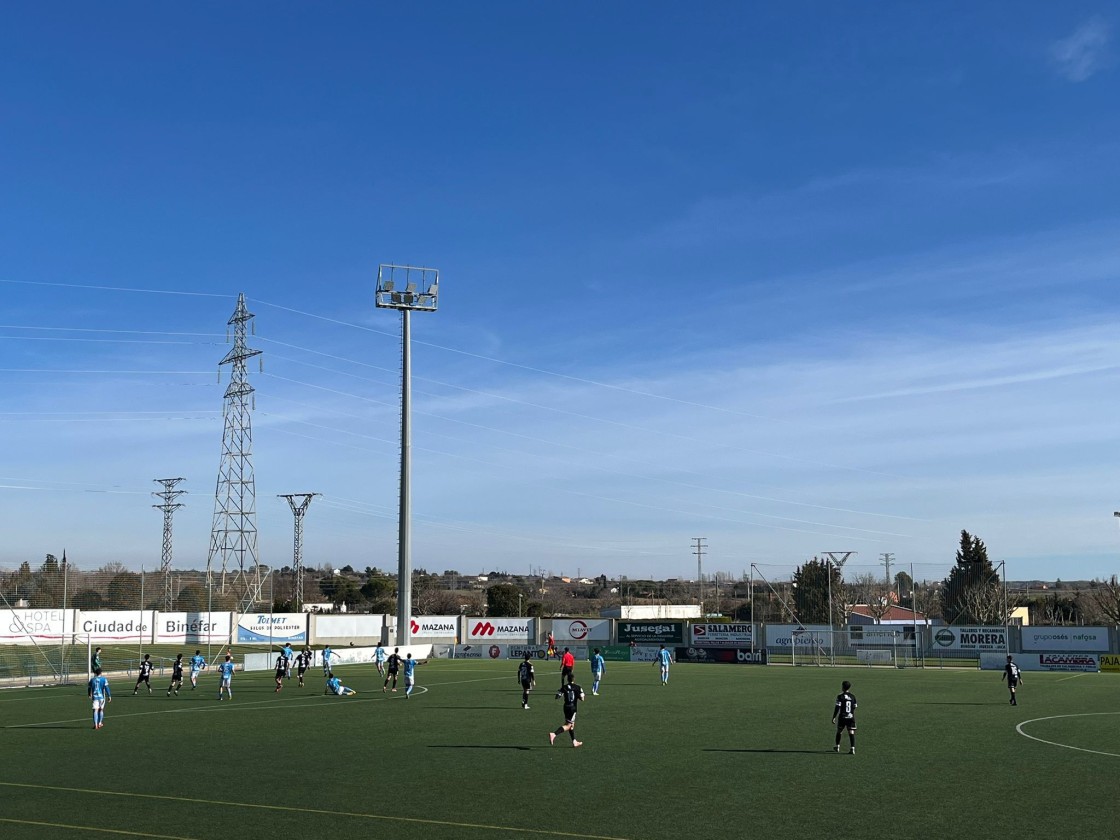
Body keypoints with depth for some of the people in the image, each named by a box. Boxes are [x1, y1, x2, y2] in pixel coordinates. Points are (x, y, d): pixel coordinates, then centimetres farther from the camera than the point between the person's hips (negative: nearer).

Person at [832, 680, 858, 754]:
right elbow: (854, 707, 12)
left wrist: (834, 717, -7)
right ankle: (852, 749, -13)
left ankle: (837, 747, 27)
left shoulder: (840, 696, -7)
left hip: (842, 717, -2)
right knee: (851, 733, -2)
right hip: (851, 717, 2)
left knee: (839, 732, 15)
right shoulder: (853, 696, 5)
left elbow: (837, 707, -11)